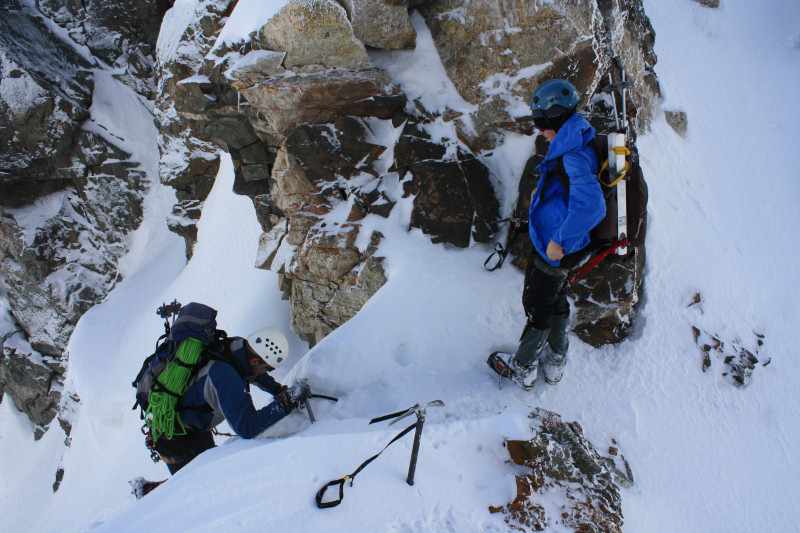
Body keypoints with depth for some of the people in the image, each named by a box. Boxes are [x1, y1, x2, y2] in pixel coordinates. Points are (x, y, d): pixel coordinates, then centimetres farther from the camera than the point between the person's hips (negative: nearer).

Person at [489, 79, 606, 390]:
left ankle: (523, 368, 32)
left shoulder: (574, 157, -31)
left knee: (537, 307, 10)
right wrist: (544, 194, 10)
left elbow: (590, 206, -44)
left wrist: (560, 241, -34)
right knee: (557, 302, 25)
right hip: (555, 242, 10)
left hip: (552, 252, -9)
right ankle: (555, 363, 44)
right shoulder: (575, 146, 0)